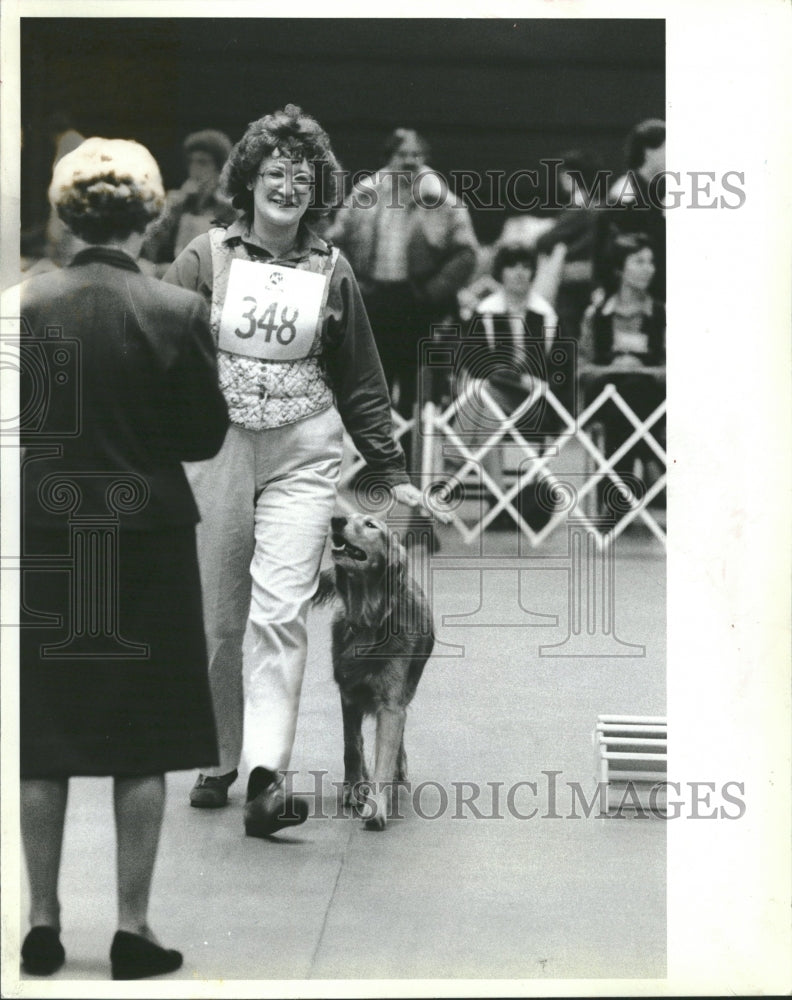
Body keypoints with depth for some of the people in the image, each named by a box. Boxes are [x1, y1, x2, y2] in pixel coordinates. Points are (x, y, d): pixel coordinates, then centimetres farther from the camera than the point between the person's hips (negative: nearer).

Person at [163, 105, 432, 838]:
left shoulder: (331, 273, 6)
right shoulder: (206, 258, 1)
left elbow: (360, 382, 13)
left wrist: (391, 473, 13)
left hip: (302, 456, 0)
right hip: (213, 449, 0)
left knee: (281, 612, -12)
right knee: (218, 619, 6)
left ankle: (268, 775, -17)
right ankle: (219, 760, 23)